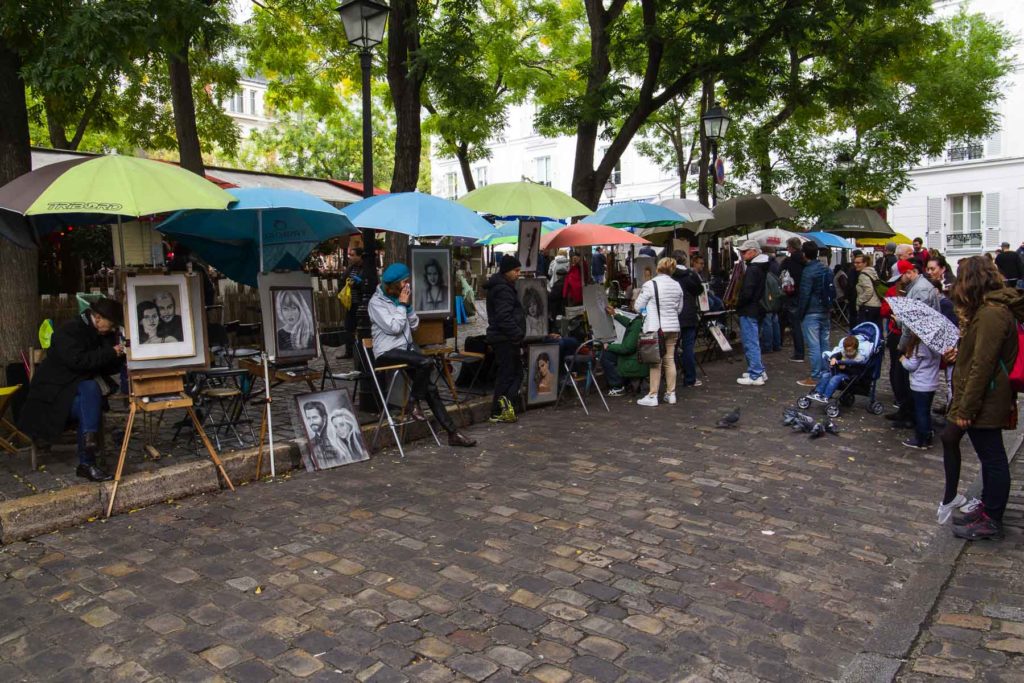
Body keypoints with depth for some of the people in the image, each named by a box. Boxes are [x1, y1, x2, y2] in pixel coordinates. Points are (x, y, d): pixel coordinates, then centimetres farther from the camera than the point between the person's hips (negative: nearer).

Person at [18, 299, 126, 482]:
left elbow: (107, 369, 8)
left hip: (79, 390, 6)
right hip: (53, 391, -6)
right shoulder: (69, 330, -12)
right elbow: (77, 361, -27)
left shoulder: (102, 335, 11)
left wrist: (120, 354, -8)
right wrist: (110, 353, -23)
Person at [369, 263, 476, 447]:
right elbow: (394, 327, -17)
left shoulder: (399, 298, 14)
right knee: (426, 363, -32)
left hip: (406, 348, 7)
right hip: (387, 352, -7)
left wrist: (409, 306, -1)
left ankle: (452, 433, -9)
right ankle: (414, 402, -9)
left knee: (430, 388, -8)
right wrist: (402, 305, -8)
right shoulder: (376, 302, -7)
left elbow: (414, 325, 13)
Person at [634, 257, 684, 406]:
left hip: (655, 328, -5)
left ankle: (652, 396, 5)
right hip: (673, 327, 5)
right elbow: (679, 308, 15)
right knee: (670, 360, 11)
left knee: (655, 363, 0)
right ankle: (671, 394, 17)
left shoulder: (650, 285, -12)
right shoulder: (677, 286, 5)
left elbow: (637, 307, -5)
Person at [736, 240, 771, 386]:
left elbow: (747, 293, -25)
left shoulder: (752, 269, -19)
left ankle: (755, 376, -2)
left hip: (749, 311, -10)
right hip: (758, 309, 10)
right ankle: (759, 370, 27)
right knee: (754, 342, 19)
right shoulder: (762, 267, 13)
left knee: (750, 343, -5)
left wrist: (738, 305, -9)